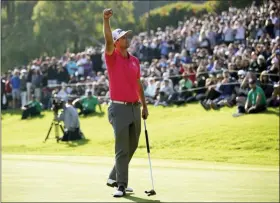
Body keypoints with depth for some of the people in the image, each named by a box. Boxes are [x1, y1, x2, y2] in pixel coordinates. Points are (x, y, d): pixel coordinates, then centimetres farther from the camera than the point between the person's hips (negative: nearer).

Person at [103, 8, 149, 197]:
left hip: (135, 108, 6)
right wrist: (106, 20, -39)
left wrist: (144, 105, 18)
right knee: (122, 149, -7)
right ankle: (121, 185, -3)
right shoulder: (112, 57, -6)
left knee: (132, 147, 13)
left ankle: (114, 178, 28)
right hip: (119, 108, -6)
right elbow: (108, 41, -25)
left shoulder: (135, 60, 12)